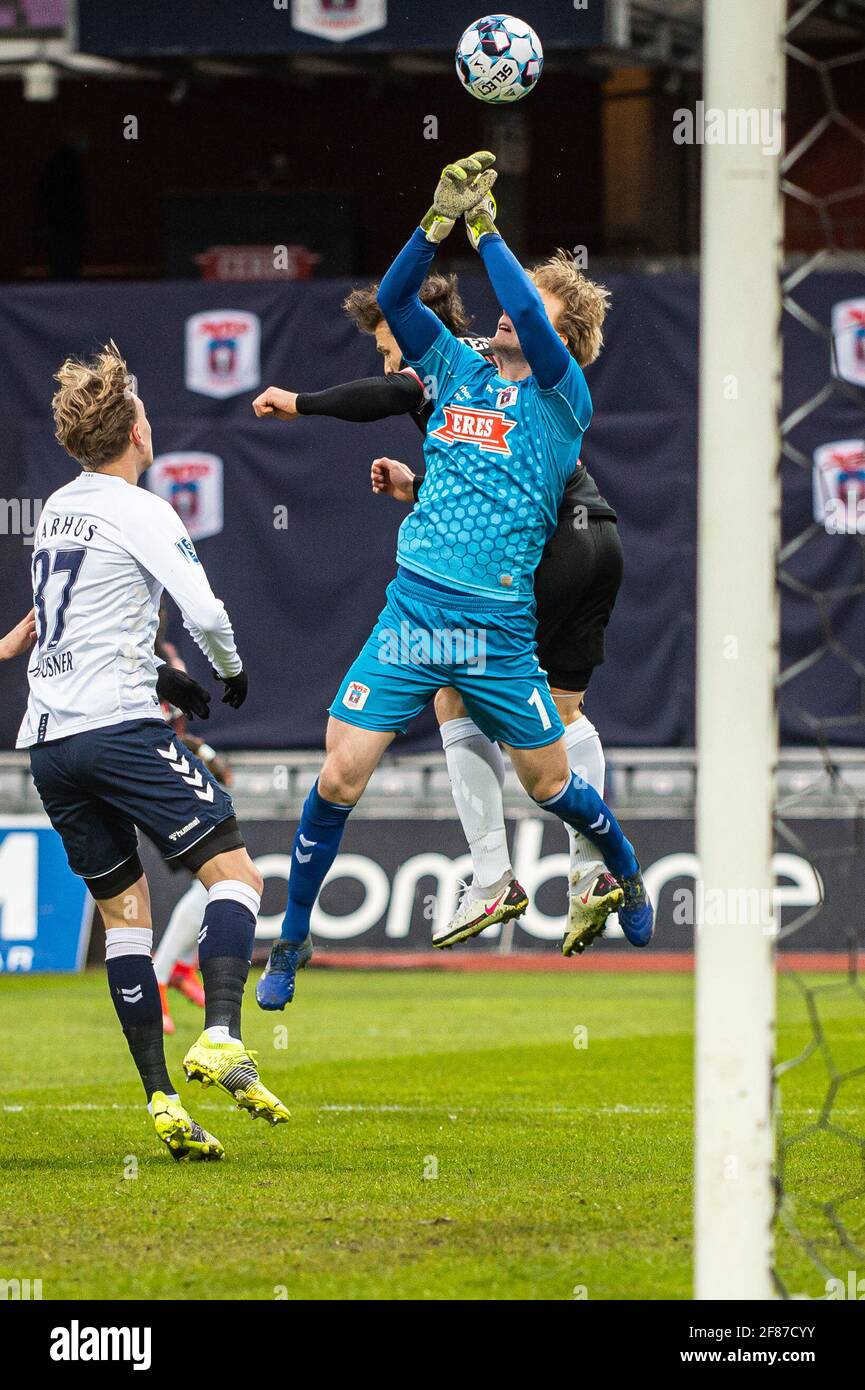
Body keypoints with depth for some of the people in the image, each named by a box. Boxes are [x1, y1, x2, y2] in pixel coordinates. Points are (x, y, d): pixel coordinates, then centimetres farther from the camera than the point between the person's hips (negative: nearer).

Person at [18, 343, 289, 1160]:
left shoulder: (57, 509, 18)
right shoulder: (139, 511, -5)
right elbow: (204, 612, -13)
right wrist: (232, 672, 6)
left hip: (45, 739, 7)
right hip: (117, 726, -7)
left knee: (122, 910, 8)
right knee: (232, 871, -5)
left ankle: (160, 1099, 1)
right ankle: (219, 1039, -25)